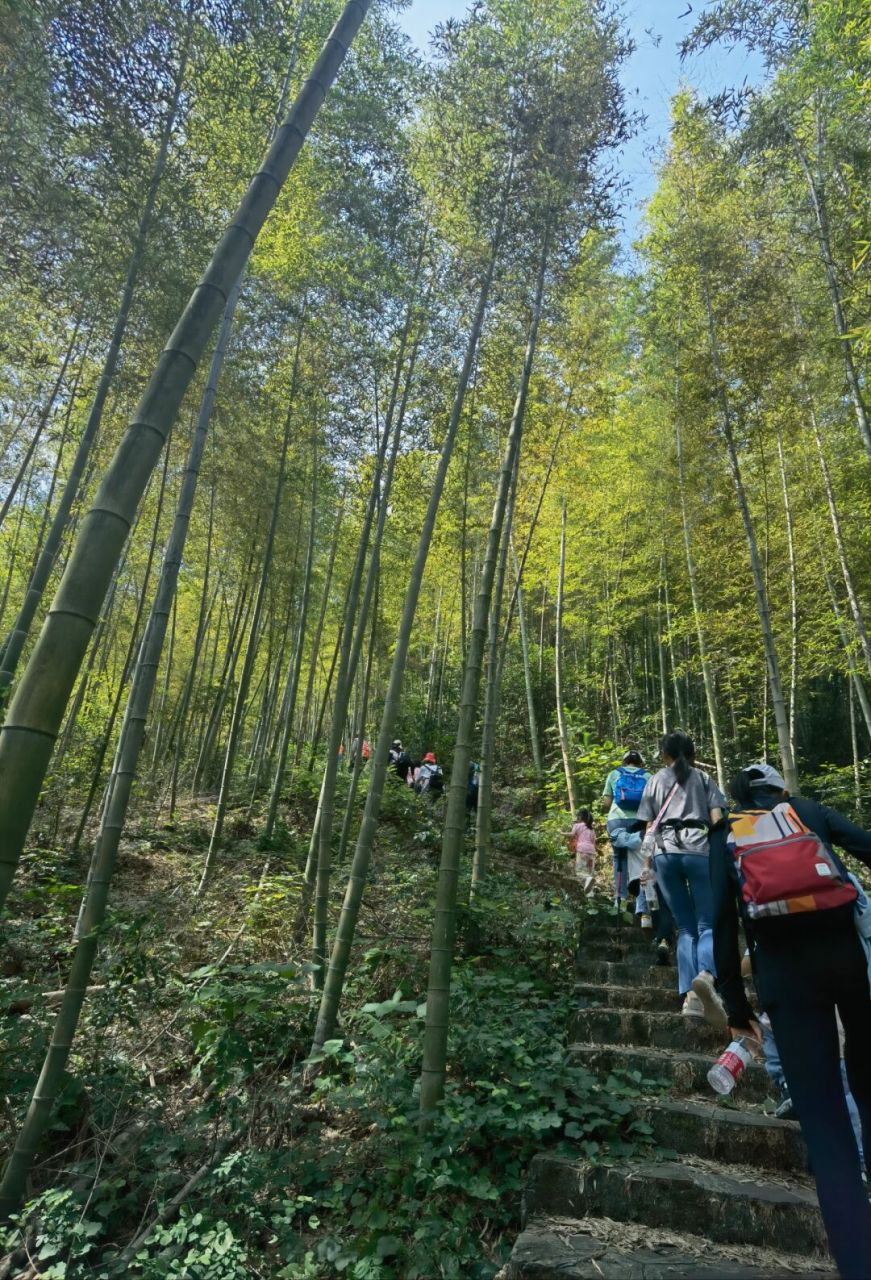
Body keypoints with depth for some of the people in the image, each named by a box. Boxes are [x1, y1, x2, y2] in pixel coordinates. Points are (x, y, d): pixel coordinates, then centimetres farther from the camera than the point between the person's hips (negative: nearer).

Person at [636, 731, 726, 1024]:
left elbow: (649, 827, 15)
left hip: (664, 851, 2)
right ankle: (706, 975, -28)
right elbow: (717, 820, 6)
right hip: (698, 849, -1)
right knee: (707, 924, 1)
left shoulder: (655, 781, 21)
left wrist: (648, 863, 18)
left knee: (686, 927, 10)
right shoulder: (703, 778, 19)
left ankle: (690, 996, -3)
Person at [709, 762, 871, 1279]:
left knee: (822, 1115, 6)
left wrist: (736, 1003, 12)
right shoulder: (806, 809, 15)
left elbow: (723, 923, 7)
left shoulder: (726, 838, 15)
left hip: (783, 968, -1)